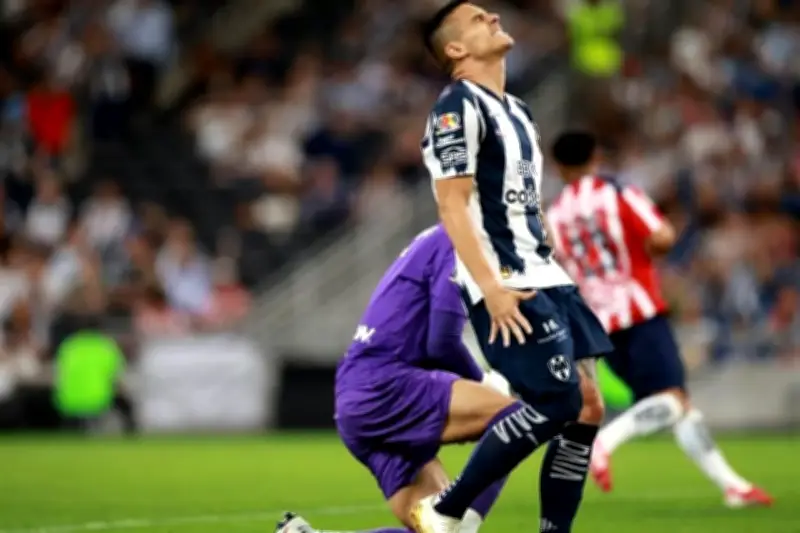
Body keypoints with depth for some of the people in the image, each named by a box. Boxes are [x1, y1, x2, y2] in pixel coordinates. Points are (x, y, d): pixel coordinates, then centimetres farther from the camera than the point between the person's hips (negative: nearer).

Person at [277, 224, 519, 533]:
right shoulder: (453, 243, -6)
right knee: (511, 415, -20)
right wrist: (481, 383, 5)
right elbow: (442, 344, -12)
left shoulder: (436, 242, 23)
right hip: (380, 389, -10)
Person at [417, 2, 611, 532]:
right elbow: (454, 206, -16)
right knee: (557, 405, -17)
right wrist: (491, 287, -23)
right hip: (508, 286, -9)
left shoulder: (517, 111, 21)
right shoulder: (458, 107, -8)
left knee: (587, 408, 2)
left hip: (545, 278, 9)